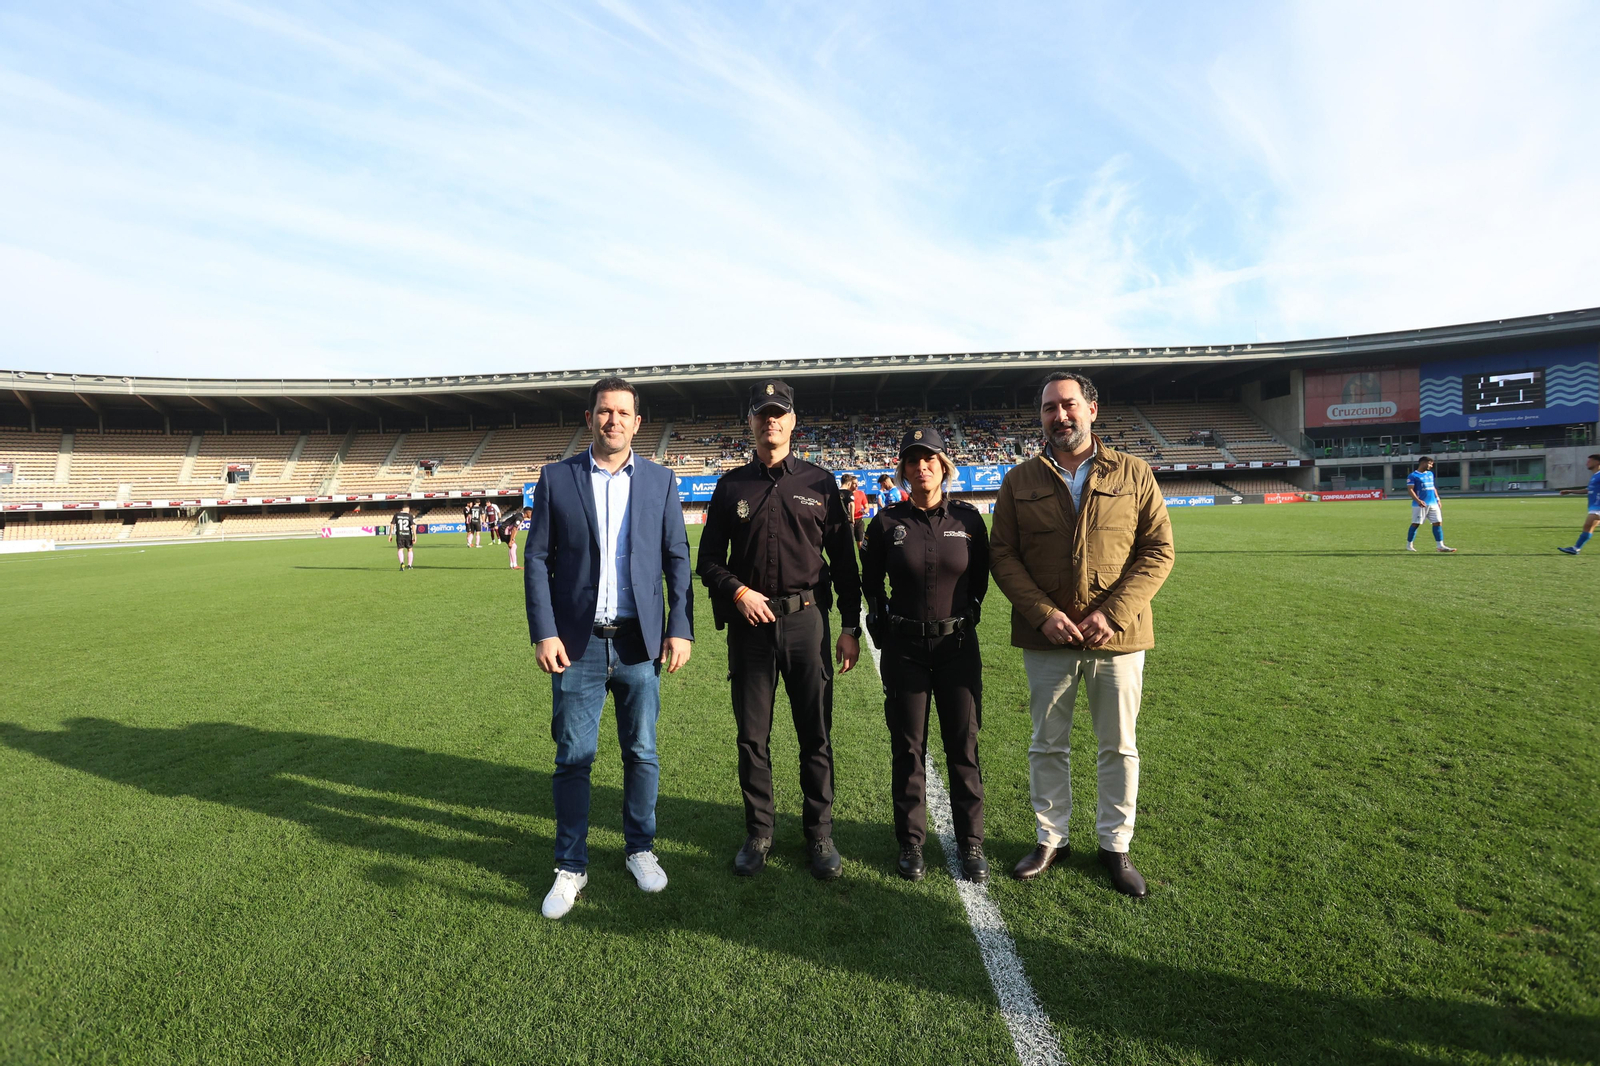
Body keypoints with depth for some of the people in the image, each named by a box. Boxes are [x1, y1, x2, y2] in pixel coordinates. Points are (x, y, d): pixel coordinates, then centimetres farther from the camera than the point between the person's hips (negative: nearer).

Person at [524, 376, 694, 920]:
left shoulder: (661, 480, 5)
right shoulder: (556, 479, 2)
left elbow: (677, 559, 4)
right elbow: (536, 560, 2)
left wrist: (680, 629, -4)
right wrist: (544, 633, -7)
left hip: (640, 642, 1)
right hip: (577, 644, -1)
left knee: (642, 753, 11)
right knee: (573, 758, 6)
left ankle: (640, 849, 30)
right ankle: (571, 866, 23)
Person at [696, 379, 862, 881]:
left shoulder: (819, 482, 6)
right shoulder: (732, 486, 8)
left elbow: (844, 559, 6)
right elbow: (709, 559, 10)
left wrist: (851, 627, 2)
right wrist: (737, 590, -10)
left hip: (806, 620, -1)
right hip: (750, 623, 1)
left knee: (816, 733, 5)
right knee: (752, 736, 8)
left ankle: (820, 835, 21)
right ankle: (758, 834, 25)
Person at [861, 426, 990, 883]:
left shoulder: (967, 518, -1)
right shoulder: (887, 522, -3)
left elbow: (980, 578, 11)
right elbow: (870, 581, 9)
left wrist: (964, 614, 10)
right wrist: (886, 622, 7)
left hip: (958, 645, 1)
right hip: (905, 648, 0)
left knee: (963, 747, 7)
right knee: (908, 750, 8)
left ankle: (971, 842, 23)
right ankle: (911, 842, 25)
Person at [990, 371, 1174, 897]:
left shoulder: (1134, 473, 1)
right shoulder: (1020, 480, 3)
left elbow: (1158, 551, -2)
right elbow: (1003, 556, 0)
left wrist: (1113, 614, -14)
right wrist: (1043, 614, -13)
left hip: (1118, 637, 0)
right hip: (1045, 637, 1)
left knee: (1119, 747, 12)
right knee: (1047, 746, 13)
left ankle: (1115, 845, 30)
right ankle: (1050, 839, 30)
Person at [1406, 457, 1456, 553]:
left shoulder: (1430, 474, 19)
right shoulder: (1413, 475, -5)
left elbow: (1433, 487, 26)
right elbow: (1410, 489, -12)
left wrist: (1437, 499, 17)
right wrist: (1418, 500, -24)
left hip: (1433, 503, 7)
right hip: (1420, 504, -7)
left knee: (1438, 523, 1)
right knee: (1416, 524, -4)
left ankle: (1440, 546, 2)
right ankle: (1409, 545, 7)